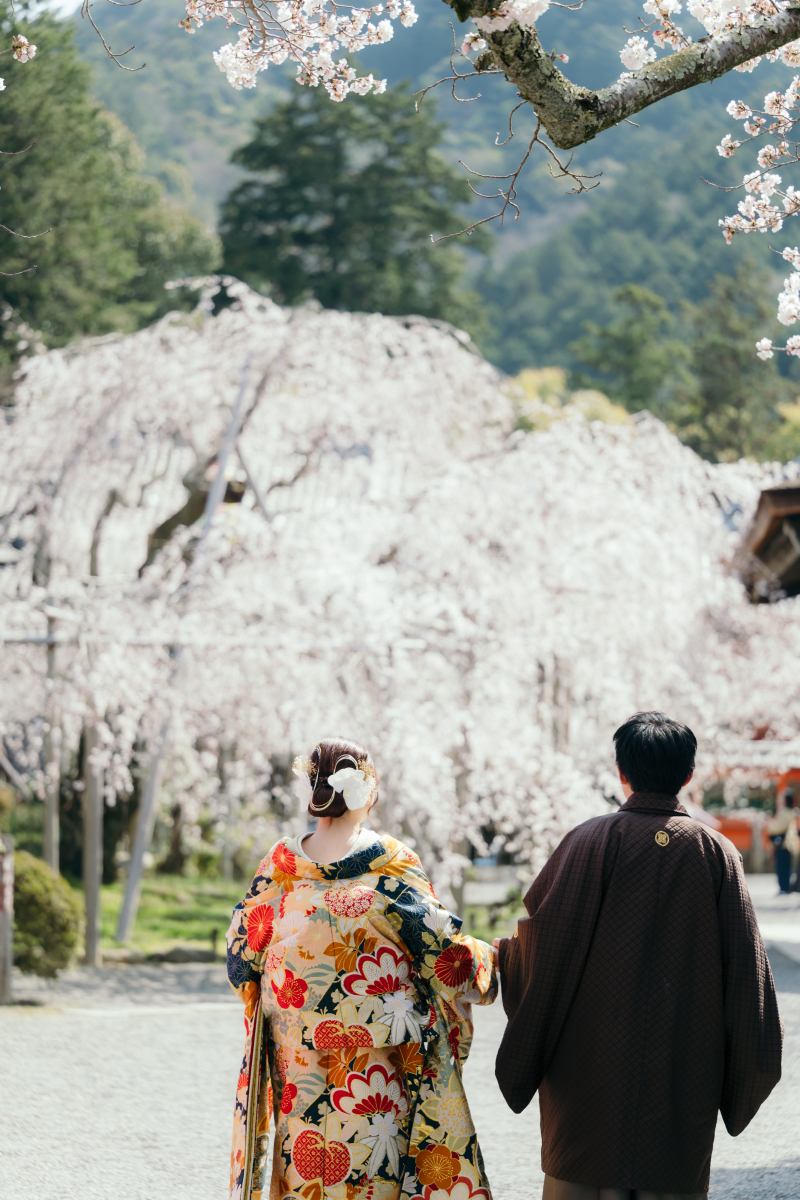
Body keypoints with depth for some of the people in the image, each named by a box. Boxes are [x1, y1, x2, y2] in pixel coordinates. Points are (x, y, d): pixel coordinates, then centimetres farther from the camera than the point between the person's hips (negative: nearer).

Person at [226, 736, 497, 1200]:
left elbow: (241, 961, 4)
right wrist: (491, 960, 13)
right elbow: (445, 956, -7)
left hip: (298, 1060, 3)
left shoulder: (278, 868, -4)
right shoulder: (393, 866, -11)